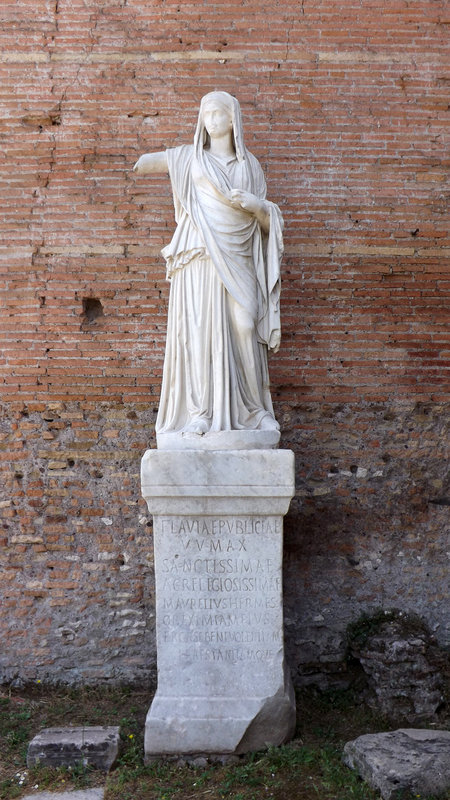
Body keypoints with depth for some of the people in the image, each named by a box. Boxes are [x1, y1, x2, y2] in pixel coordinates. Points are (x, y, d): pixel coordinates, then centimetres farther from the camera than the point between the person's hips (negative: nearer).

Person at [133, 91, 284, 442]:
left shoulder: (250, 166, 16)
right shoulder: (190, 157, 13)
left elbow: (269, 221, 12)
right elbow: (158, 159, -4)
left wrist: (256, 205, -7)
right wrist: (142, 162, -24)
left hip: (237, 261, 1)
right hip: (200, 259, -1)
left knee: (243, 330, -5)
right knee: (200, 330, -7)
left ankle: (251, 410, 4)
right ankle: (200, 411, -2)